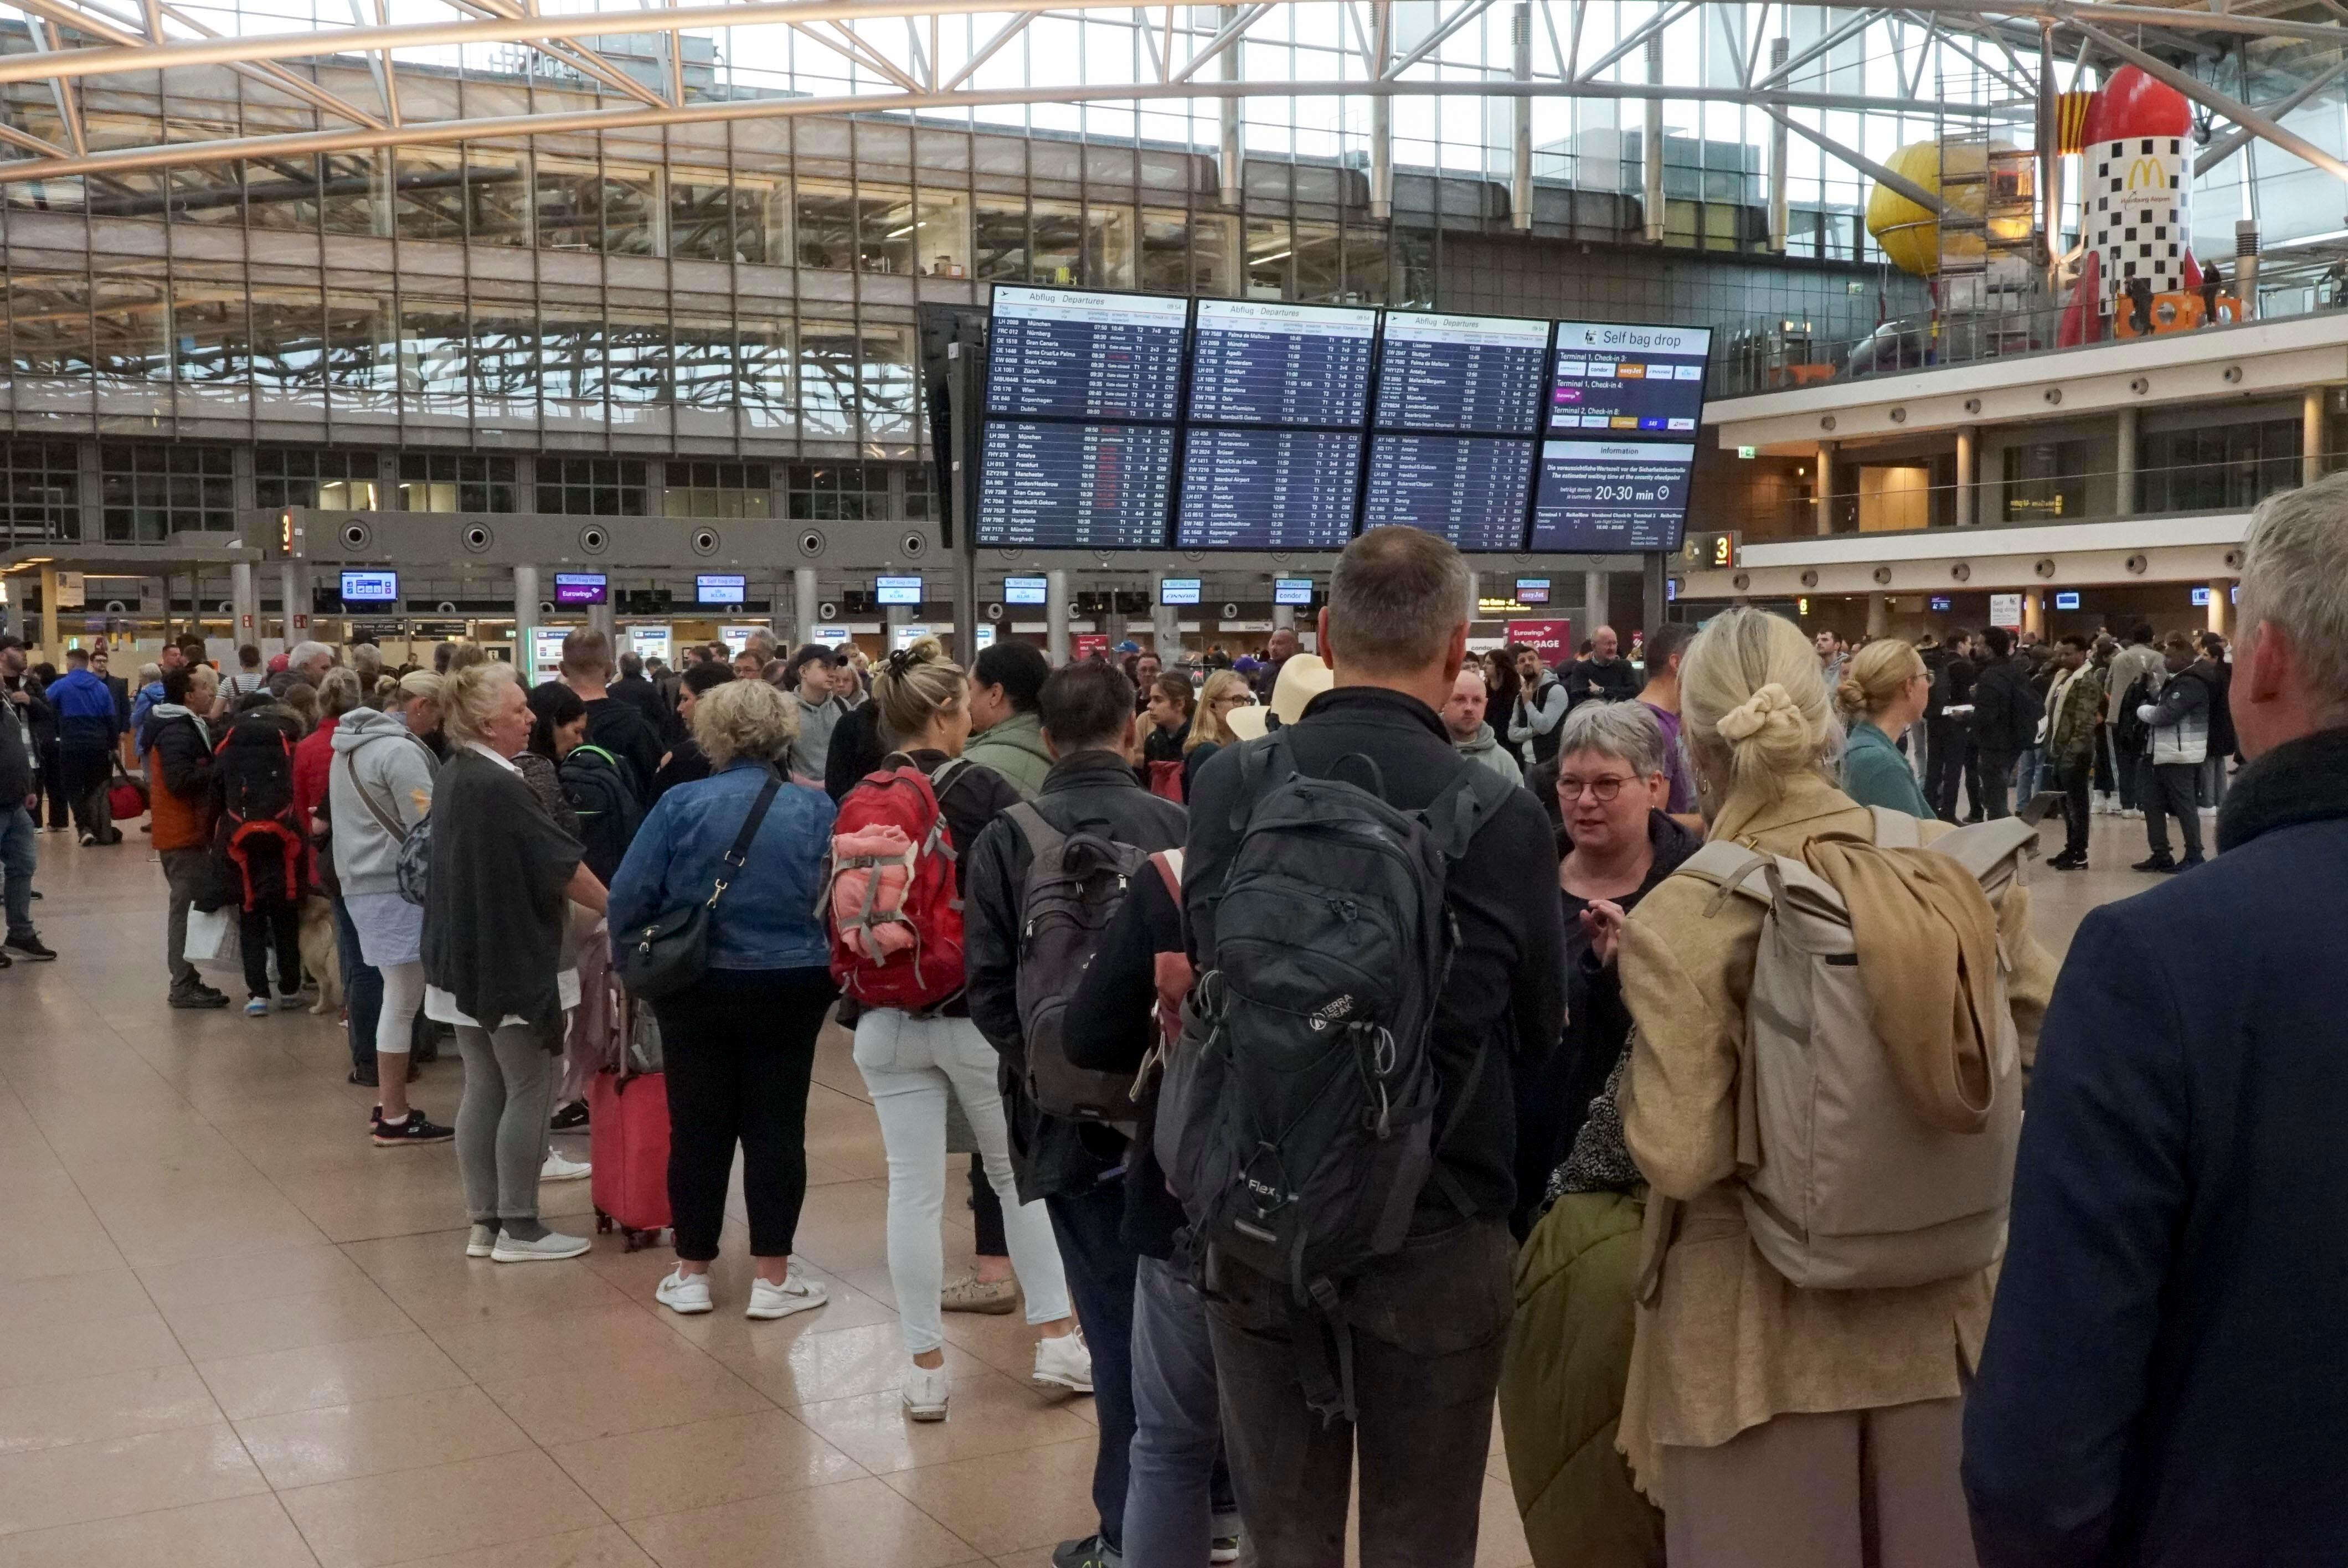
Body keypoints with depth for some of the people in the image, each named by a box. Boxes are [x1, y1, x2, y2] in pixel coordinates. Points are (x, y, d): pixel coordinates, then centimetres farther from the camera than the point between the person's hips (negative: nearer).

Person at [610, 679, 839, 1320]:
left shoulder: (680, 804, -9)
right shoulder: (814, 807, -5)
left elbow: (629, 896, -8)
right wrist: (829, 966, 13)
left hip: (696, 992, 0)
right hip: (789, 989, 0)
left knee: (698, 1129, 10)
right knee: (776, 1128, 7)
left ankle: (692, 1274, 19)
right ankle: (771, 1279, 11)